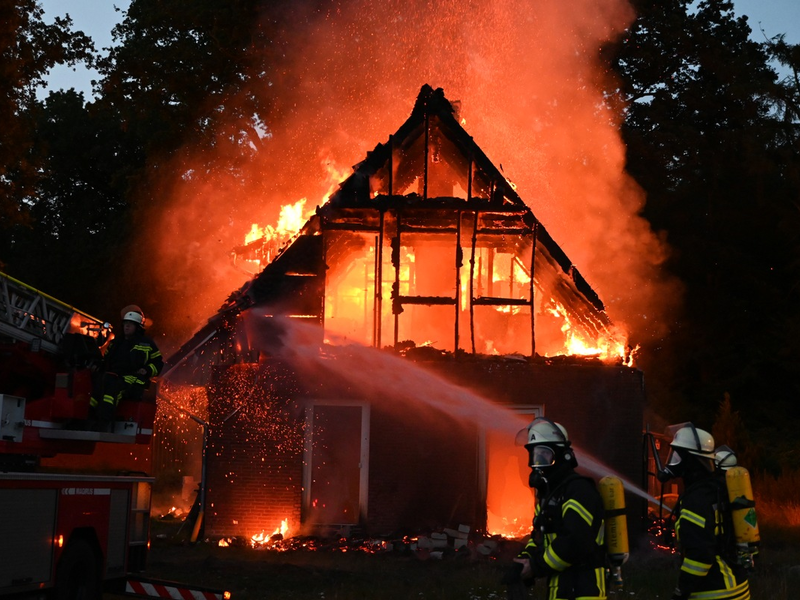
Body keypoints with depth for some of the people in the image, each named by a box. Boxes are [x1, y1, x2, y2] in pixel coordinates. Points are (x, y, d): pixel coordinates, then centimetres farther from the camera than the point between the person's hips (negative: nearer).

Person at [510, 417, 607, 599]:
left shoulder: (578, 490, -16)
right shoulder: (548, 492, 16)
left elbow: (575, 542, -26)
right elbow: (541, 534, 22)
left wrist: (537, 566, -17)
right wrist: (525, 558, 1)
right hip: (560, 584, 10)